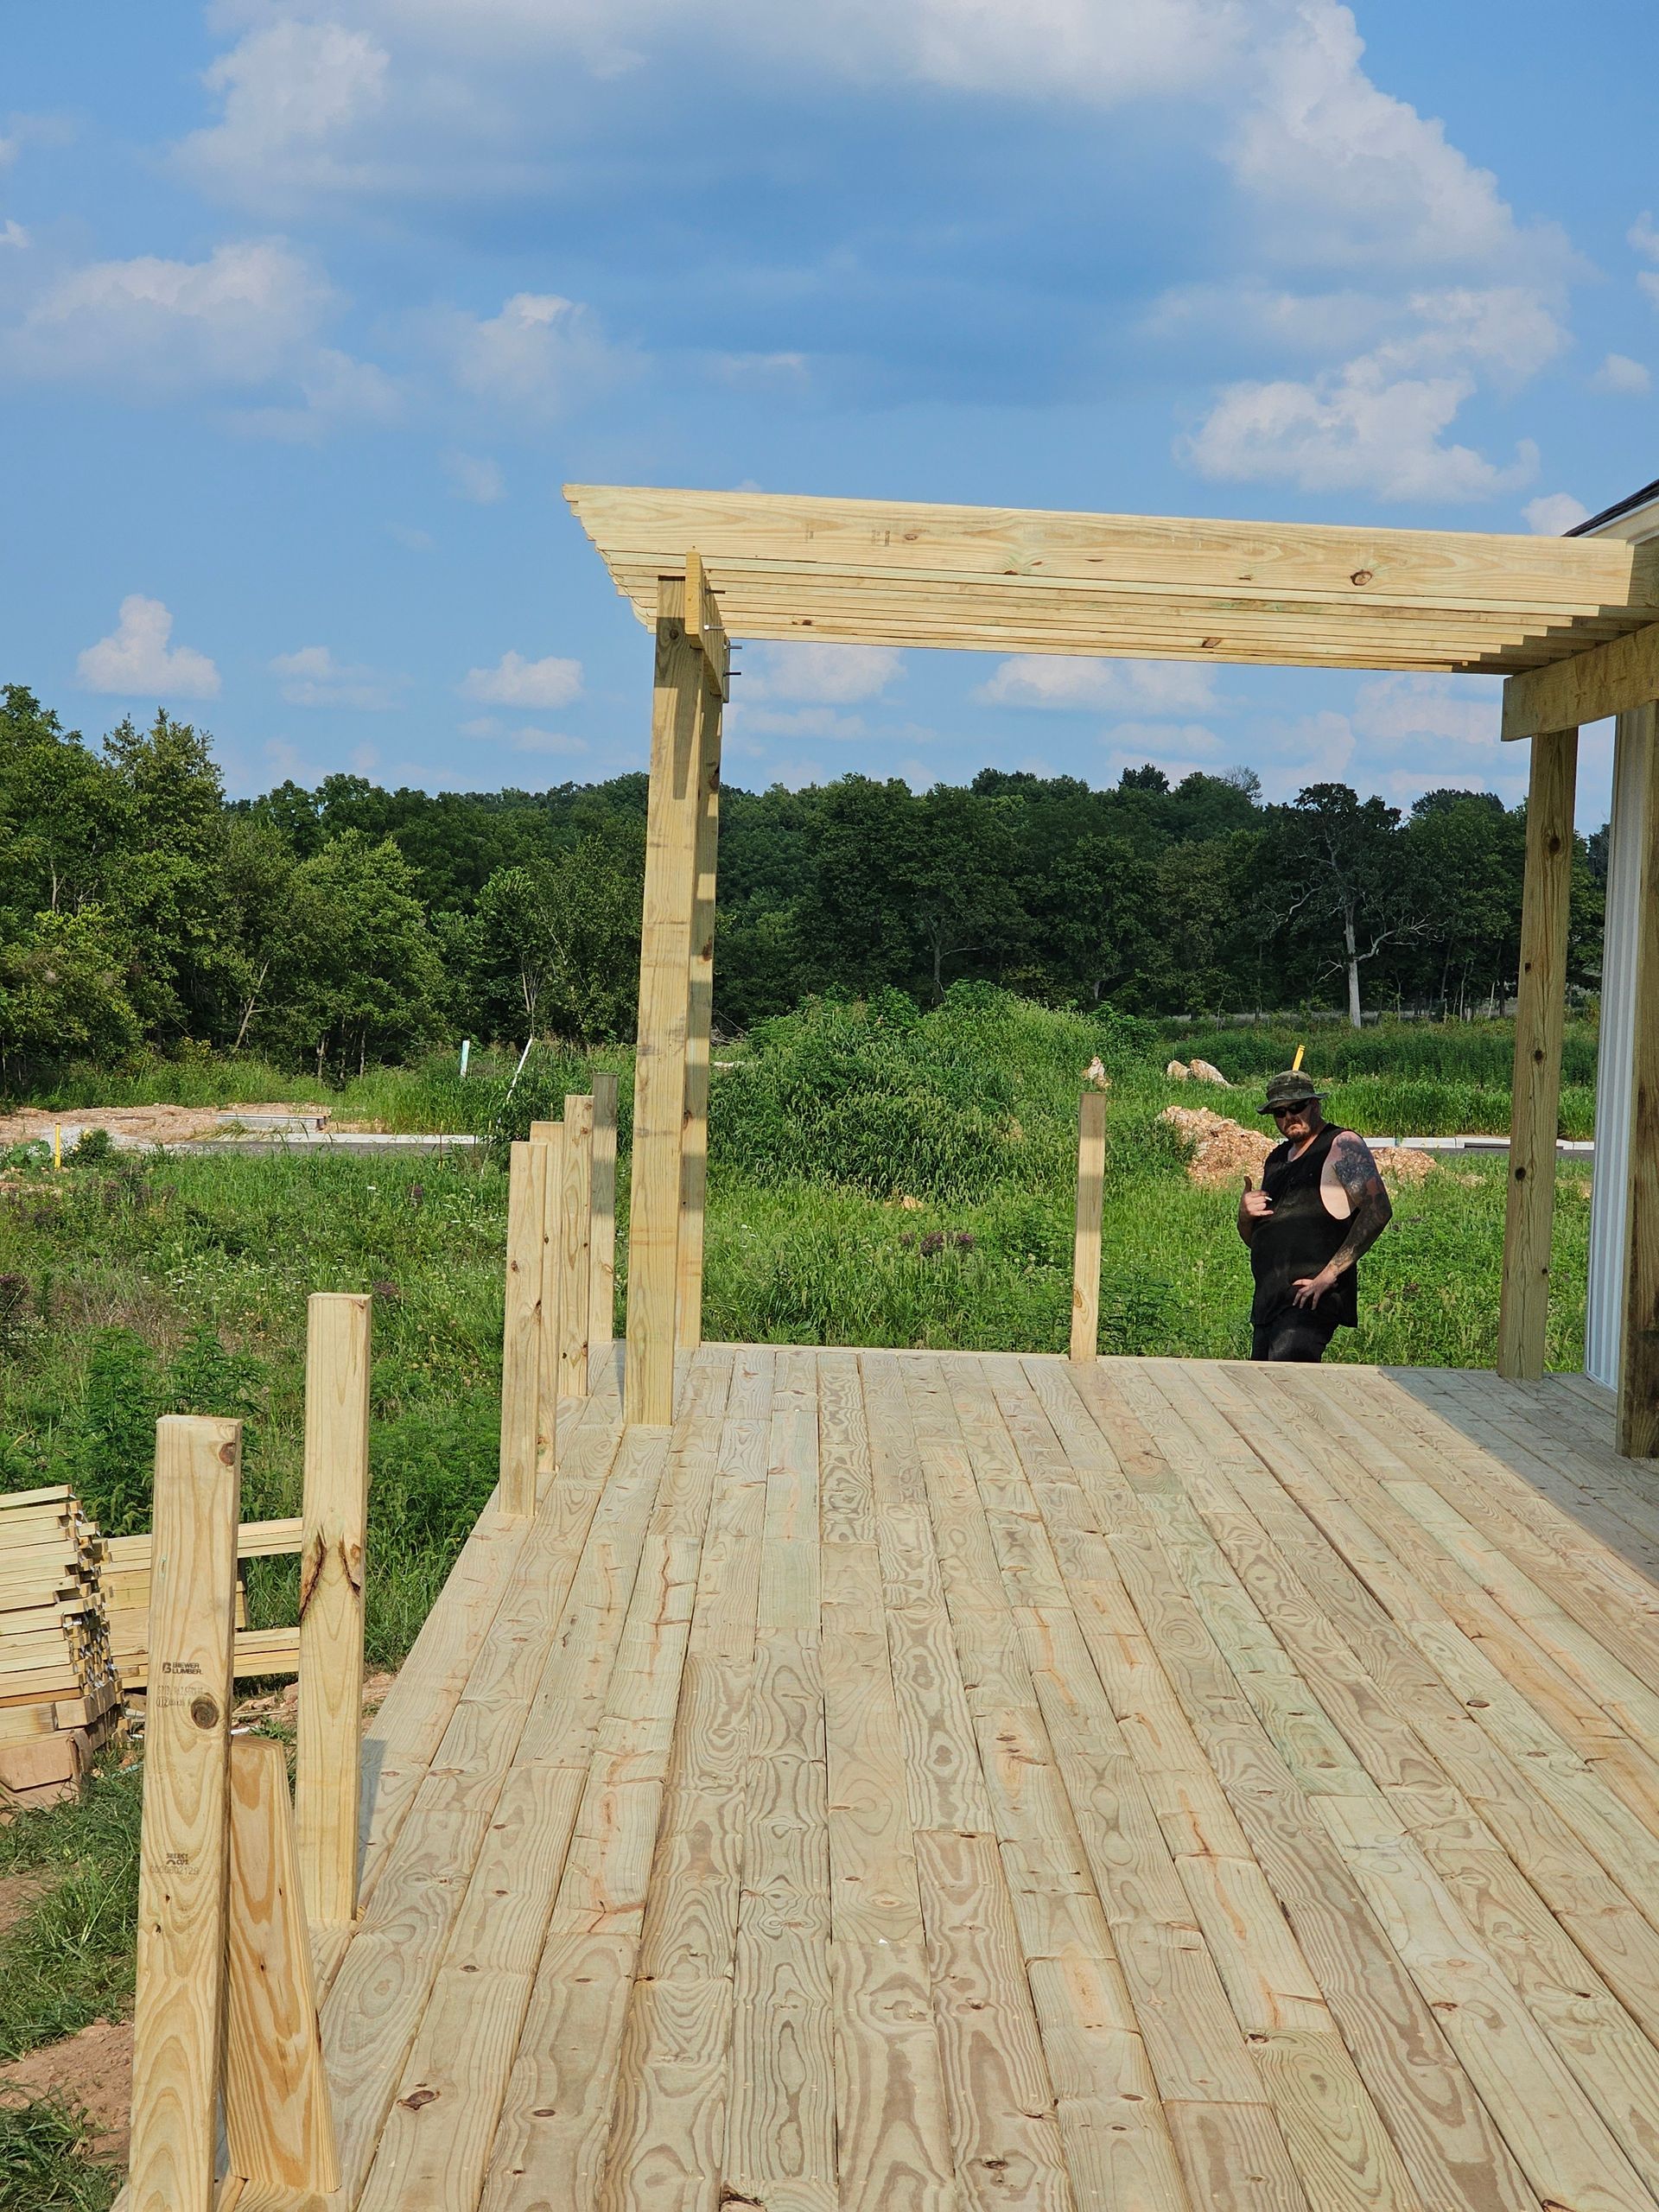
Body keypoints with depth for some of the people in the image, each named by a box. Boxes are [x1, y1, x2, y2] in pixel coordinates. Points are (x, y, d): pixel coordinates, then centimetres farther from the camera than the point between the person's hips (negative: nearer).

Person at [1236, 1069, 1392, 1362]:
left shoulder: (1342, 1146, -2)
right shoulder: (1276, 1159, 21)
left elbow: (1378, 1210, -16)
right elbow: (1254, 1240, 28)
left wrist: (1329, 1274, -21)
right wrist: (1245, 1215, 2)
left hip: (1313, 1297, -9)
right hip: (1268, 1300, 9)